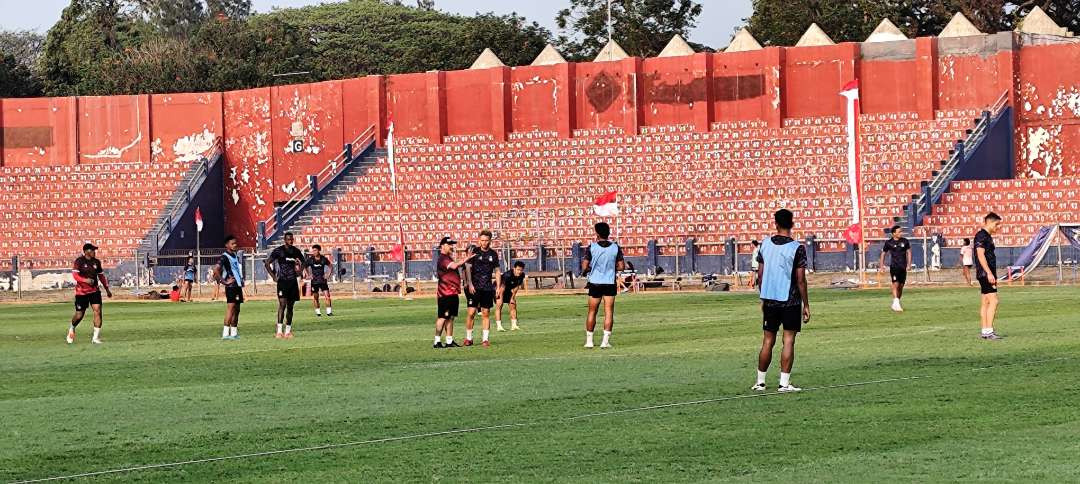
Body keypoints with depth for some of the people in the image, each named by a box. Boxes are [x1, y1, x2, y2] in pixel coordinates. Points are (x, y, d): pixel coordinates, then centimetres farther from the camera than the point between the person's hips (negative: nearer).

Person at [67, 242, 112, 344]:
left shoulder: (96, 262, 8)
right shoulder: (79, 261, -7)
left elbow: (101, 275, 19)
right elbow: (75, 274, -16)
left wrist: (107, 289, 22)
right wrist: (85, 280, -33)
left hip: (94, 291, 4)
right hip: (81, 292, -4)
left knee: (97, 311, -12)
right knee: (79, 315, 2)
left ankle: (96, 338, -8)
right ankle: (72, 329, 37)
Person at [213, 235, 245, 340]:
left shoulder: (236, 256, 16)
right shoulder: (224, 257, -11)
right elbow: (216, 270, -21)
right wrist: (224, 282, -18)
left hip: (238, 285, 9)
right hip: (231, 286, -9)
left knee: (236, 309, 11)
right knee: (231, 307, -15)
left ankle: (234, 332, 17)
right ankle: (226, 333, -18)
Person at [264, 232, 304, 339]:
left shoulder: (296, 251, 9)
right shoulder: (278, 251, -5)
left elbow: (303, 262, 26)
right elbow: (267, 263, -2)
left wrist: (299, 271, 7)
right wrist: (273, 276, -6)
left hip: (293, 281, 5)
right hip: (282, 281, -5)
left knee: (290, 306, 8)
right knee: (282, 304, -16)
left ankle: (288, 331, 14)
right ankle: (279, 331, -20)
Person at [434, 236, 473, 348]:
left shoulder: (449, 258, 20)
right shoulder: (443, 259, -13)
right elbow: (454, 266, -31)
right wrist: (467, 258, -30)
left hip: (452, 293, 10)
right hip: (446, 294, -10)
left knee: (450, 317, 11)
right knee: (443, 317, -8)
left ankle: (449, 341, 15)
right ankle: (437, 341, -6)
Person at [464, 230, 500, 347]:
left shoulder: (493, 254, 8)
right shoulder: (474, 251, -1)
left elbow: (497, 271, 15)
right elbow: (468, 268, -4)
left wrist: (498, 286, 8)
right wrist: (470, 284, -13)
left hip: (488, 288, 3)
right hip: (474, 287, -3)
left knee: (486, 313, 2)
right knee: (471, 312, -5)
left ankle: (485, 339, 7)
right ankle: (468, 338, 5)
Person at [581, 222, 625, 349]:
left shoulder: (592, 247, -8)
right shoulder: (615, 248, -2)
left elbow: (585, 266, -10)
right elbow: (621, 266, -1)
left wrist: (584, 272, 11)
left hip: (595, 282, -1)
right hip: (610, 283, 1)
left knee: (592, 312, 9)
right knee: (609, 312, 2)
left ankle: (589, 340, 12)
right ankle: (606, 340, -6)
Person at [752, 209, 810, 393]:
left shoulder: (765, 244, 2)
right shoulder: (797, 248, -9)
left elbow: (760, 275, 7)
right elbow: (800, 280, -9)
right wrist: (806, 305, -2)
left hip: (769, 300, 4)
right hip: (790, 300, -4)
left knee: (767, 341, 11)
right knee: (788, 340, 0)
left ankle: (760, 382, 14)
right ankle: (784, 383, -4)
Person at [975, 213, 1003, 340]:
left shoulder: (987, 236, 18)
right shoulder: (981, 236, -12)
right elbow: (981, 255, -20)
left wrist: (993, 275, 24)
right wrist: (989, 273, -25)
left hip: (988, 274, 11)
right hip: (985, 273, -11)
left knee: (986, 302, 10)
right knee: (993, 301, -14)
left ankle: (985, 331, 12)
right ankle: (989, 331, -17)